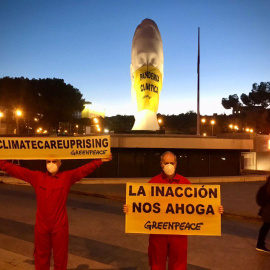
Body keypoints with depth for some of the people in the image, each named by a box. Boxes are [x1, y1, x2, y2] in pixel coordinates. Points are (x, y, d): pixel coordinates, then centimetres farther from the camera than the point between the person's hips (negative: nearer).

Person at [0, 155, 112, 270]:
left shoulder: (67, 176, -4)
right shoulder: (36, 177, -1)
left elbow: (86, 169, -12)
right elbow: (15, 169, -1)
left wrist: (100, 160, -22)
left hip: (60, 226, -1)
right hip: (41, 226, 1)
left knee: (60, 257, 13)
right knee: (41, 257, 17)